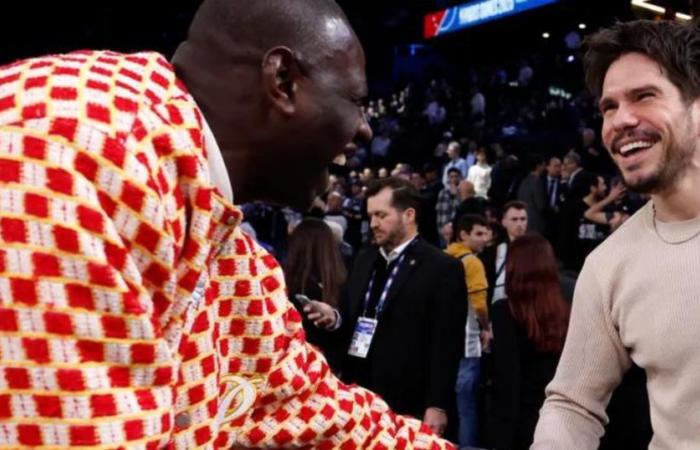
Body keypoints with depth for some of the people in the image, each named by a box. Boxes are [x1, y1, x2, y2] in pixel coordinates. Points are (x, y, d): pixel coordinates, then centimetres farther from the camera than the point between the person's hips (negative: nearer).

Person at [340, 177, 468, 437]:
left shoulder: (442, 268, -7)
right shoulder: (363, 261, 13)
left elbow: (447, 345, -10)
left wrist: (437, 406, -13)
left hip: (408, 405, -5)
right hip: (358, 396, 6)